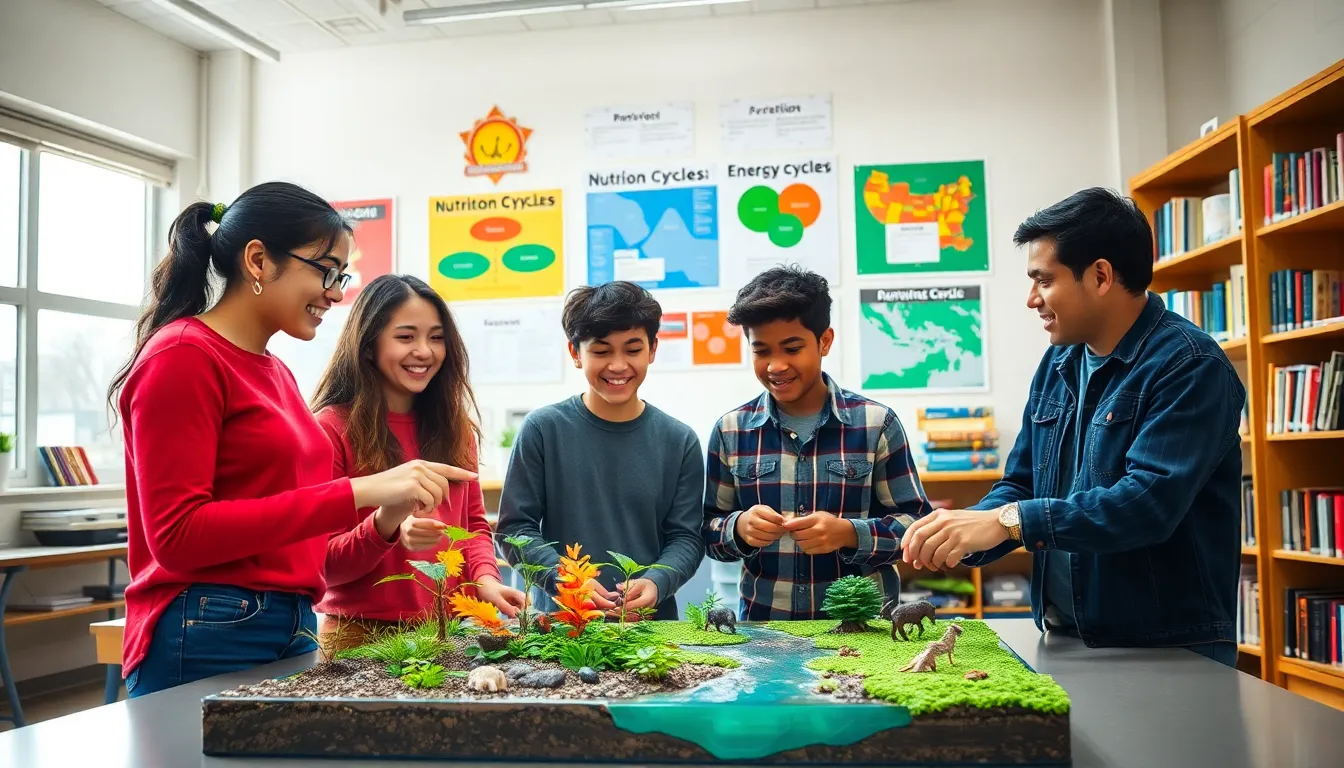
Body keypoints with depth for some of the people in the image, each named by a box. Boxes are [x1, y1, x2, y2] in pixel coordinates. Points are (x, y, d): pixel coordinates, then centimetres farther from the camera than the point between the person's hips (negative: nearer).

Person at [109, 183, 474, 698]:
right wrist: (358, 492, -23)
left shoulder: (275, 371, 12)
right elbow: (177, 535, -18)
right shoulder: (182, 356, -10)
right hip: (208, 640, -7)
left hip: (294, 631, 8)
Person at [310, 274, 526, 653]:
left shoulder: (454, 424, 7)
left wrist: (485, 578, -7)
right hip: (362, 635, -3)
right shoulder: (333, 427, -7)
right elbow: (321, 564, -7)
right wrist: (385, 528, -26)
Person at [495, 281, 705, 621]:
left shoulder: (680, 441, 6)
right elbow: (515, 527, 1)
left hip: (652, 620, 2)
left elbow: (685, 538, 6)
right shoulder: (543, 429, 1)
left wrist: (656, 583, -13)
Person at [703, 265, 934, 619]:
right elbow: (708, 529, 10)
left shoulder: (875, 423, 1)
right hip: (763, 619, 2)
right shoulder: (731, 430, 5)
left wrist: (850, 533, -13)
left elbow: (918, 523, 3)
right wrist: (739, 528, -11)